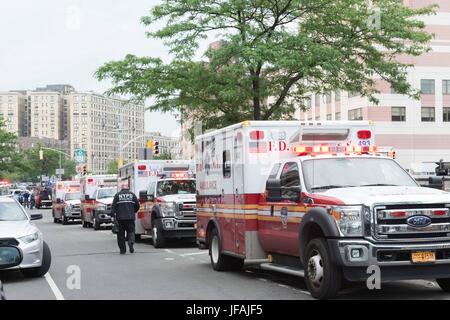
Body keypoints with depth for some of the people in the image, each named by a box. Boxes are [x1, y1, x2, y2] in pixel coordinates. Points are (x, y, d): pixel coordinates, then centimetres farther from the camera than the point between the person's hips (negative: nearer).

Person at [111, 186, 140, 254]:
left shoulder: (117, 195, 7)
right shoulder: (132, 194, 9)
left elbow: (113, 206, -3)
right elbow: (137, 205, 9)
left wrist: (113, 215, -8)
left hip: (120, 218, 0)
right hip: (130, 217, 0)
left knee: (121, 233, 6)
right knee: (131, 231, 8)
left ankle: (122, 249, 6)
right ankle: (131, 242, -22)